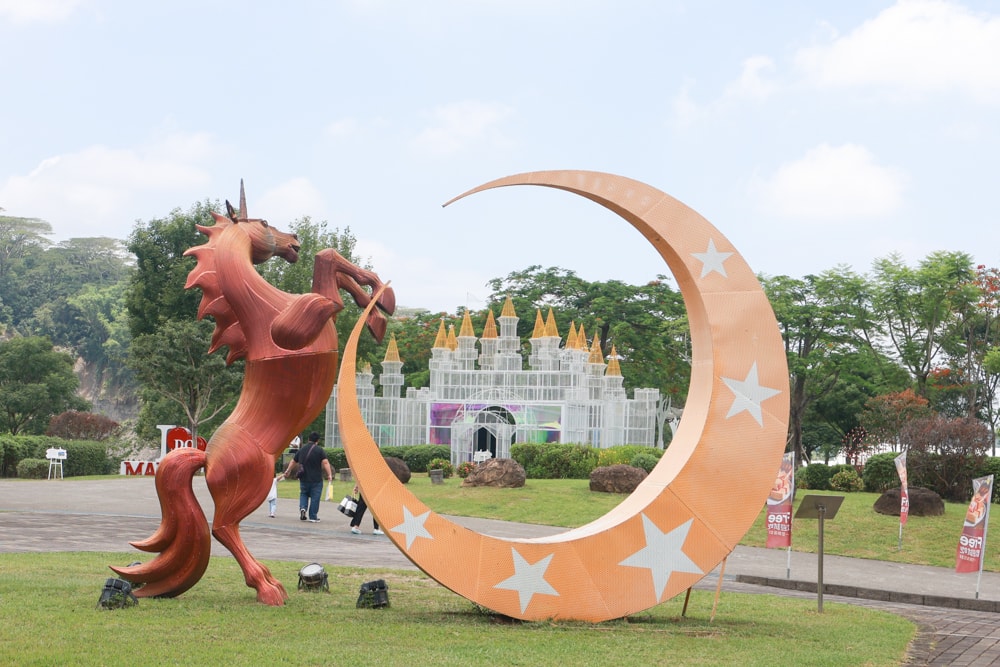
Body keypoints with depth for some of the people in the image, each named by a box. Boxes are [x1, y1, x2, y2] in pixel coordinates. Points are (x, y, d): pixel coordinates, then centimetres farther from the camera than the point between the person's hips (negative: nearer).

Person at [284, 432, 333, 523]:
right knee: (315, 498, 3)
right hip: (316, 480, -4)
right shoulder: (320, 450, -5)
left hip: (303, 479, 4)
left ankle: (303, 508, -1)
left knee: (303, 494, 22)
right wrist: (329, 474, -17)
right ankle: (313, 517, 4)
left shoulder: (301, 450, 10)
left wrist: (288, 471, 35)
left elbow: (293, 462, 21)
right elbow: (325, 463, -16)